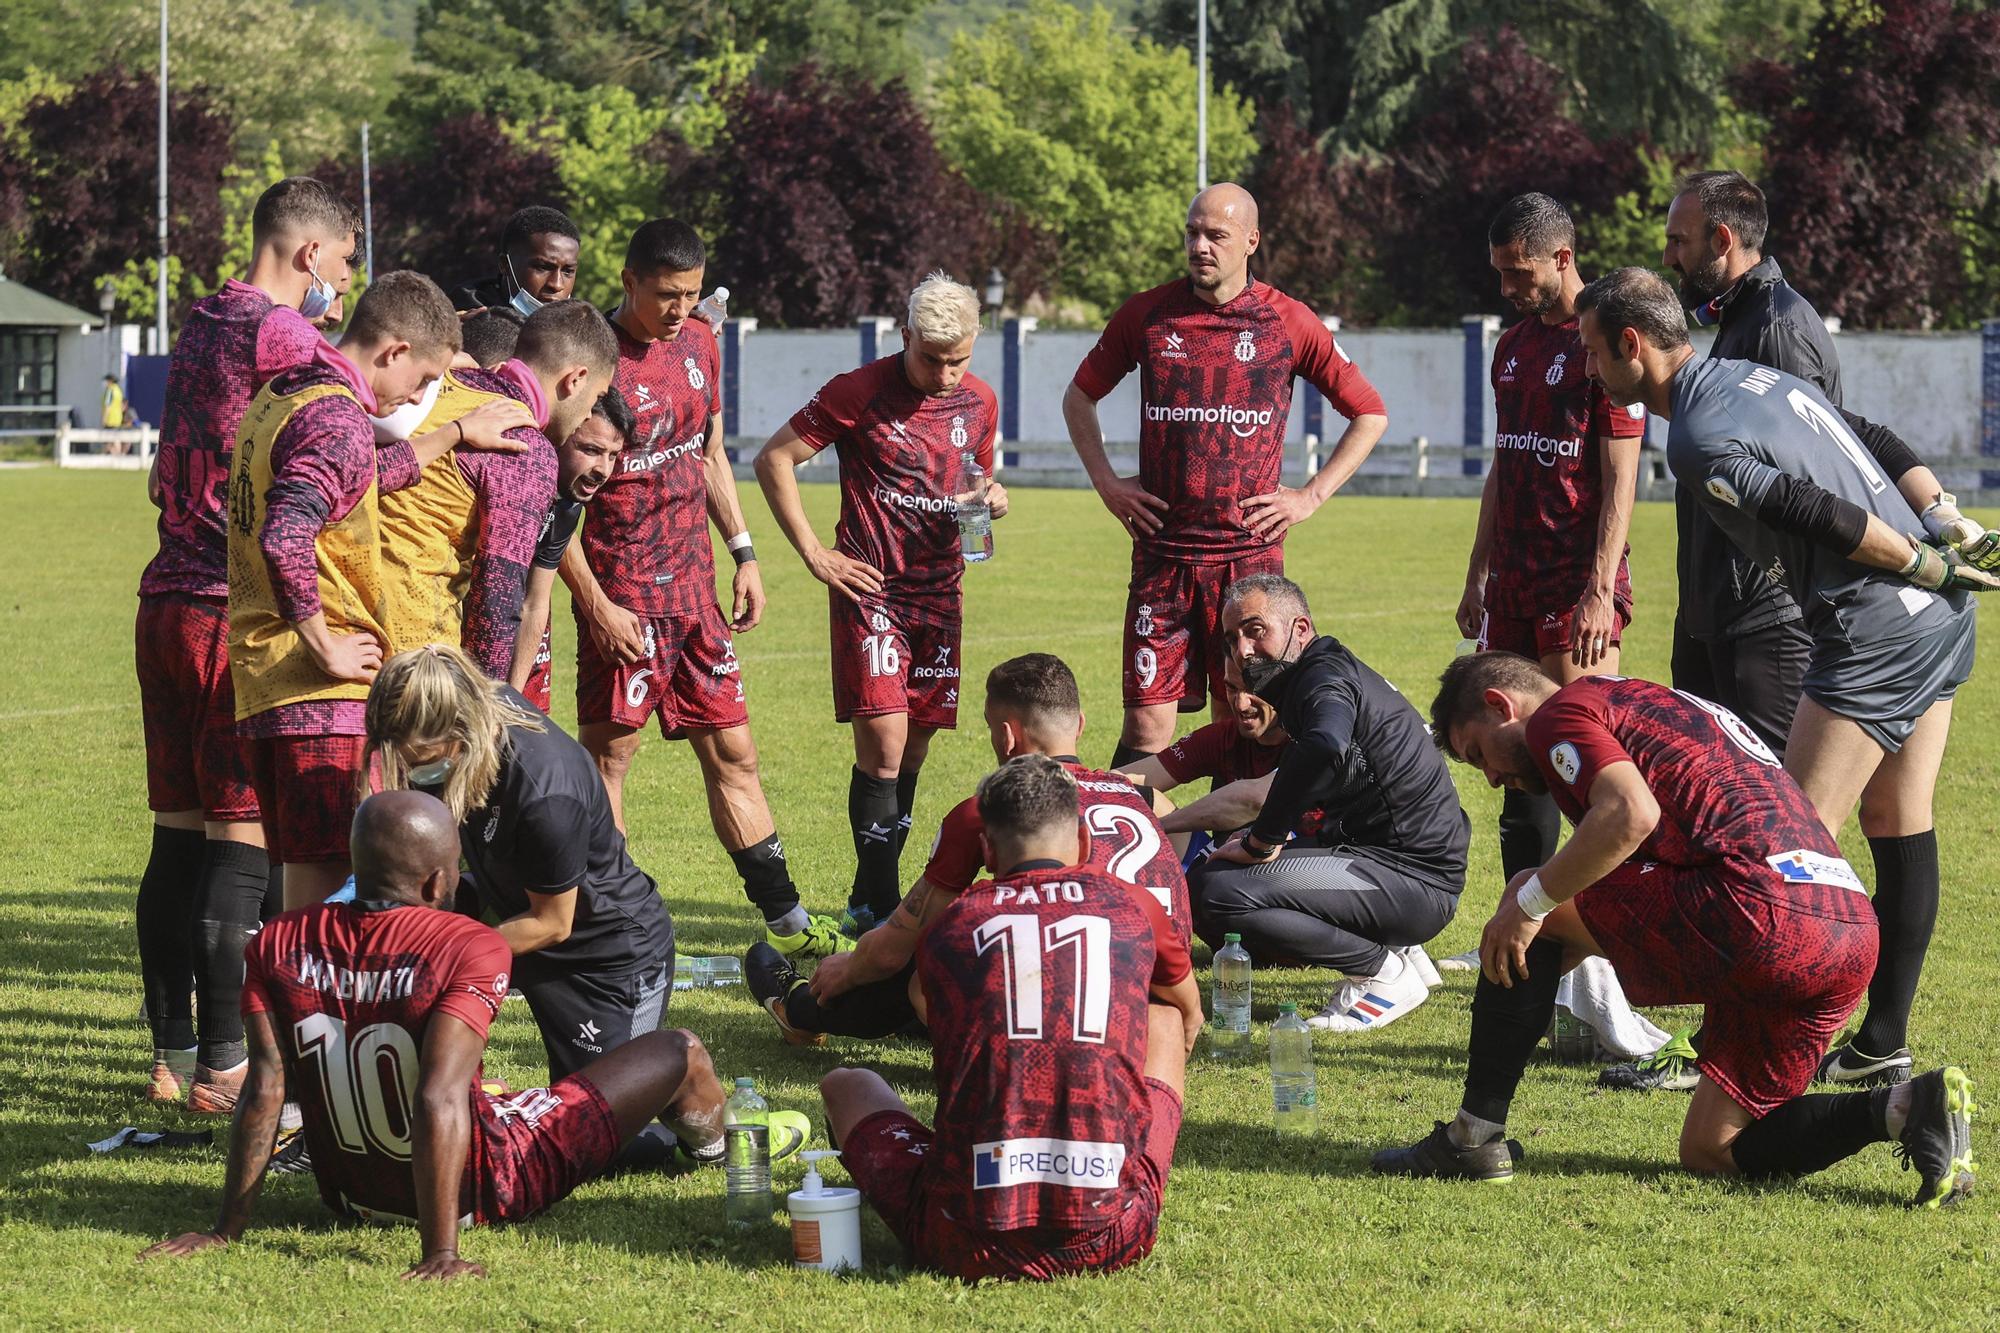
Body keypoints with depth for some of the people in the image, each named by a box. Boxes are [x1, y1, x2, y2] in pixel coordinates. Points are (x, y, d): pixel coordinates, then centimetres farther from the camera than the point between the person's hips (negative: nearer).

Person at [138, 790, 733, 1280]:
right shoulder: (471, 949, -24)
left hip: (350, 1194, 5)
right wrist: (441, 1253, -32)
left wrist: (227, 1232, -10)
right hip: (478, 1192, -5)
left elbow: (264, 1091, -14)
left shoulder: (276, 947, -11)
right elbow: (438, 1101, -32)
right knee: (681, 1054, 14)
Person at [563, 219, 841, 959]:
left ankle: (786, 923, 16)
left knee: (732, 752, 11)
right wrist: (594, 604, -17)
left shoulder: (699, 343, 9)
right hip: (621, 597, -7)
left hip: (693, 588, 7)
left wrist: (742, 552, 14)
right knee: (607, 756, -2)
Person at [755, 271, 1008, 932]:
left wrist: (993, 499, -2)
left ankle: (876, 894, 16)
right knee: (884, 739, -14)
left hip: (939, 590, 5)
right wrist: (814, 553, -7)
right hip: (870, 587, -5)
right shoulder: (858, 393, -9)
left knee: (915, 746, 6)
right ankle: (875, 903, -7)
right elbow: (774, 459, -3)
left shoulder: (980, 402, 8)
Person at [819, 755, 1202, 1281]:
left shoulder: (949, 927, 11)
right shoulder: (1131, 908, 12)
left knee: (845, 1085, 27)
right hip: (1112, 1238, 1)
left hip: (971, 1248, -1)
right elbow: (1190, 1015, 36)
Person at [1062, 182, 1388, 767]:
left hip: (1251, 551, 0)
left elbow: (1369, 415, 11)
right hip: (1162, 552, 0)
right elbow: (1080, 396, 22)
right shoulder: (1146, 314, 5)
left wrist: (1311, 496, 4)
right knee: (1146, 726, -4)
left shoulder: (1287, 322, 2)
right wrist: (1106, 481, 10)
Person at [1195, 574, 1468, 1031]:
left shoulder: (1325, 674, -14)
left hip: (1411, 878, -11)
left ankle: (1385, 973, -8)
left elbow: (1326, 748, -37)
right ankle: (1389, 954, 11)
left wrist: (1261, 841, -25)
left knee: (1220, 891, -24)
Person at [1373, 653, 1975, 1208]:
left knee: (1529, 904, 7)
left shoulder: (1561, 712, 4)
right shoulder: (1653, 703, 34)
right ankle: (1907, 1107, -2)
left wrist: (1532, 902, -5)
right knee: (1709, 1152, 16)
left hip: (1759, 916, -9)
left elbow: (1631, 816, -17)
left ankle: (1475, 1136, 8)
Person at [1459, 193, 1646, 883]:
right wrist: (1477, 577, 18)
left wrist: (1601, 590, -18)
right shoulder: (1514, 346, 15)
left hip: (1577, 586, -8)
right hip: (1514, 583, 8)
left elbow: (1619, 480, -13)